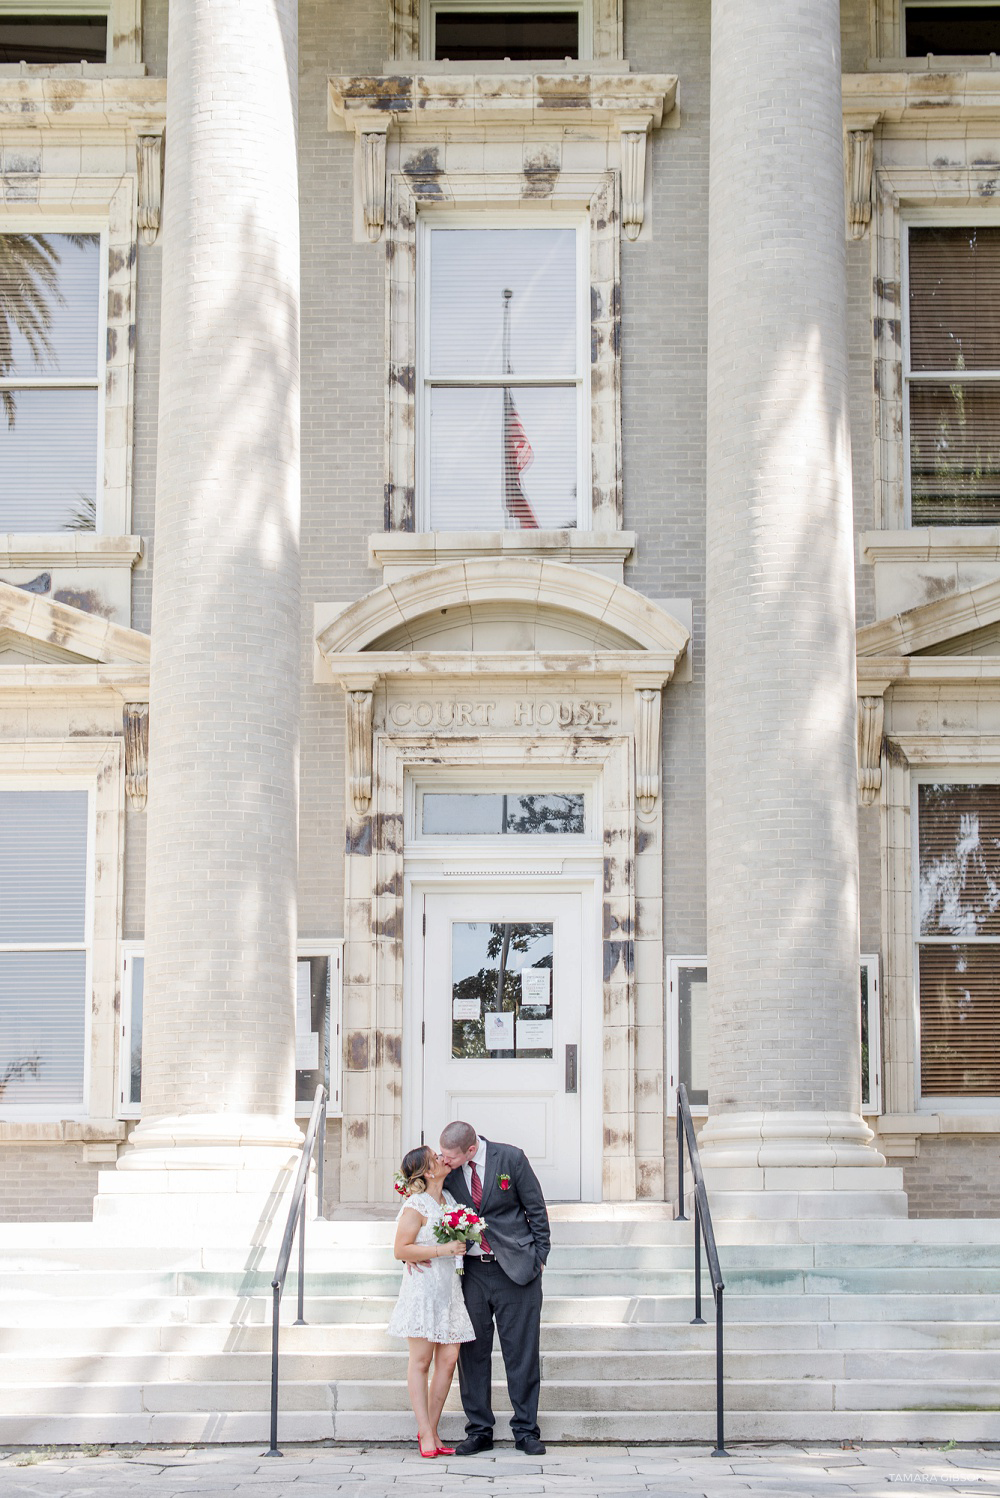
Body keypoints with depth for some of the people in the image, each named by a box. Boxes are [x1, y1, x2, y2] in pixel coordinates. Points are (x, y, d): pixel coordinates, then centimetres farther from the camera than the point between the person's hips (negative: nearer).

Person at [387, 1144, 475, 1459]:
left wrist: (464, 1242, 8)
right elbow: (401, 1250, -14)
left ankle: (430, 1430, 9)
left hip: (449, 1289, 7)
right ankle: (425, 1433, 0)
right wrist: (443, 1250, -17)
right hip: (423, 1288, -7)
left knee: (448, 1359, 2)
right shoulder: (415, 1206, -11)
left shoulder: (449, 1199, 12)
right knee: (421, 1361, -3)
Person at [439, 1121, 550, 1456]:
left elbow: (536, 1208, 0)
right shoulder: (446, 1169, -3)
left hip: (515, 1268, -3)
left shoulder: (511, 1158, -9)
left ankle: (525, 1431, 8)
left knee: (521, 1350, 1)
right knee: (472, 1350, 4)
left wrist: (539, 1256, 0)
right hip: (471, 1271, 3)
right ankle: (478, 1431, 13)